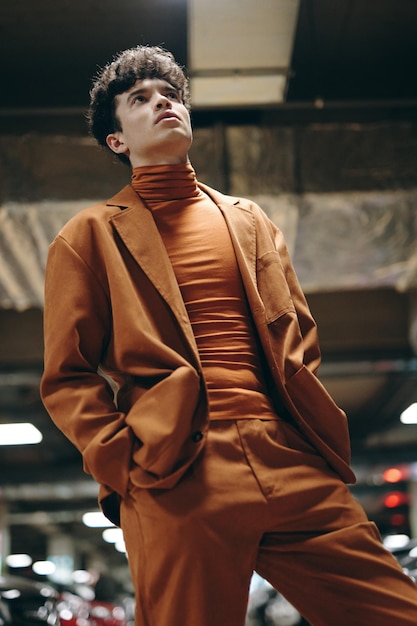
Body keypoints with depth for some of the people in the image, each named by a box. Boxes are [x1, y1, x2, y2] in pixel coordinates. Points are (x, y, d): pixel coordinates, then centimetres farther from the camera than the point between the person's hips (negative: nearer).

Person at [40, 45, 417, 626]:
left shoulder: (251, 220, 24)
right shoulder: (91, 236, 13)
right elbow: (67, 376, 7)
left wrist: (317, 431, 8)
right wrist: (122, 465, -7)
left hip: (295, 466, 4)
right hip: (175, 480, -3)